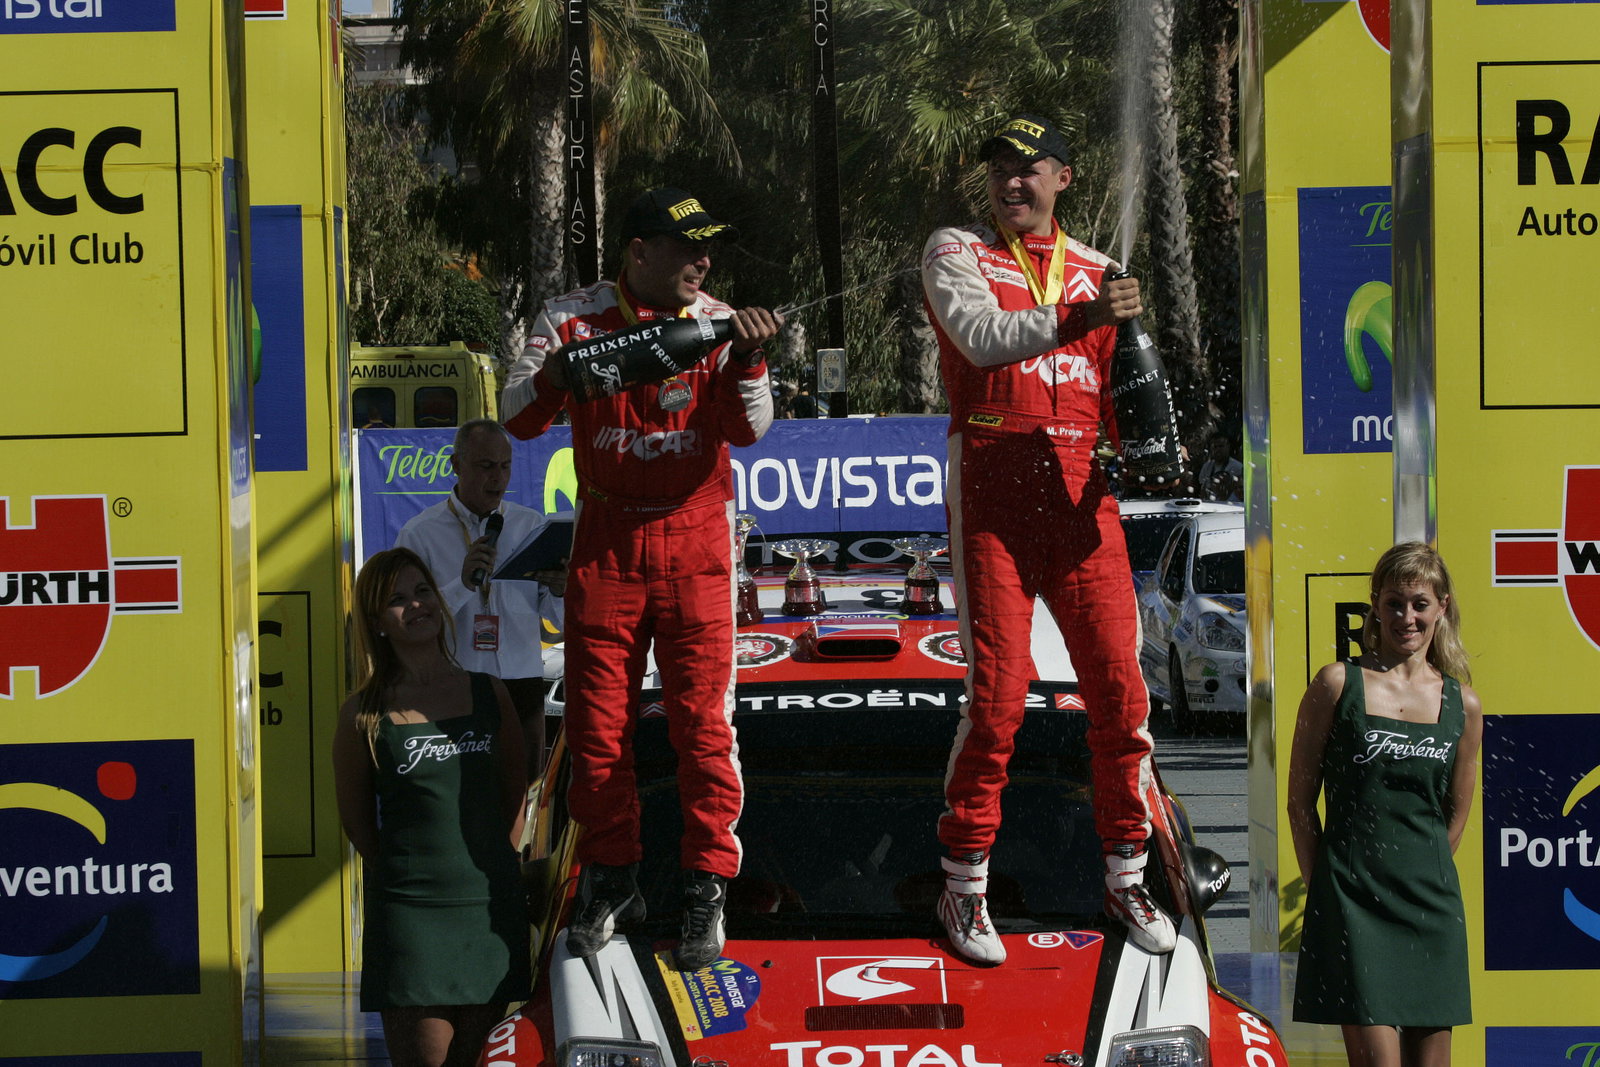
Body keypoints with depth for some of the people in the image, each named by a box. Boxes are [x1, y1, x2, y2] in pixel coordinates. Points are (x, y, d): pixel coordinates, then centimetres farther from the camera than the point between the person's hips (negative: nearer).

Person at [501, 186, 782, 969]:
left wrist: (746, 358, -29)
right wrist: (560, 372, -27)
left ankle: (706, 889, 4)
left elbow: (748, 428, -12)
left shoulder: (719, 323, -1)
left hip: (693, 537, -1)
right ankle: (610, 880, 18)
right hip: (605, 540, 1)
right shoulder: (575, 318, -1)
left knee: (701, 719, -5)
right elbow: (518, 418, -8)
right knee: (596, 719, 3)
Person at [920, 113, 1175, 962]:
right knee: (999, 685, -8)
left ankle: (1125, 877, 14)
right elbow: (981, 336, -15)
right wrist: (1075, 319, -28)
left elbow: (1118, 385, 16)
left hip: (1081, 485, 4)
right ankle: (965, 886, 4)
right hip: (993, 478, -4)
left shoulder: (1096, 273, 18)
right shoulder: (956, 253, 5)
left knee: (1117, 683, 0)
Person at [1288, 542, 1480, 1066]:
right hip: (1353, 904, -4)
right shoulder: (1338, 684, 0)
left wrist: (1419, 878, 13)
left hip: (1431, 904, 4)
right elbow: (1300, 798, 2)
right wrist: (1328, 888, 1)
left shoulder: (1463, 706, 9)